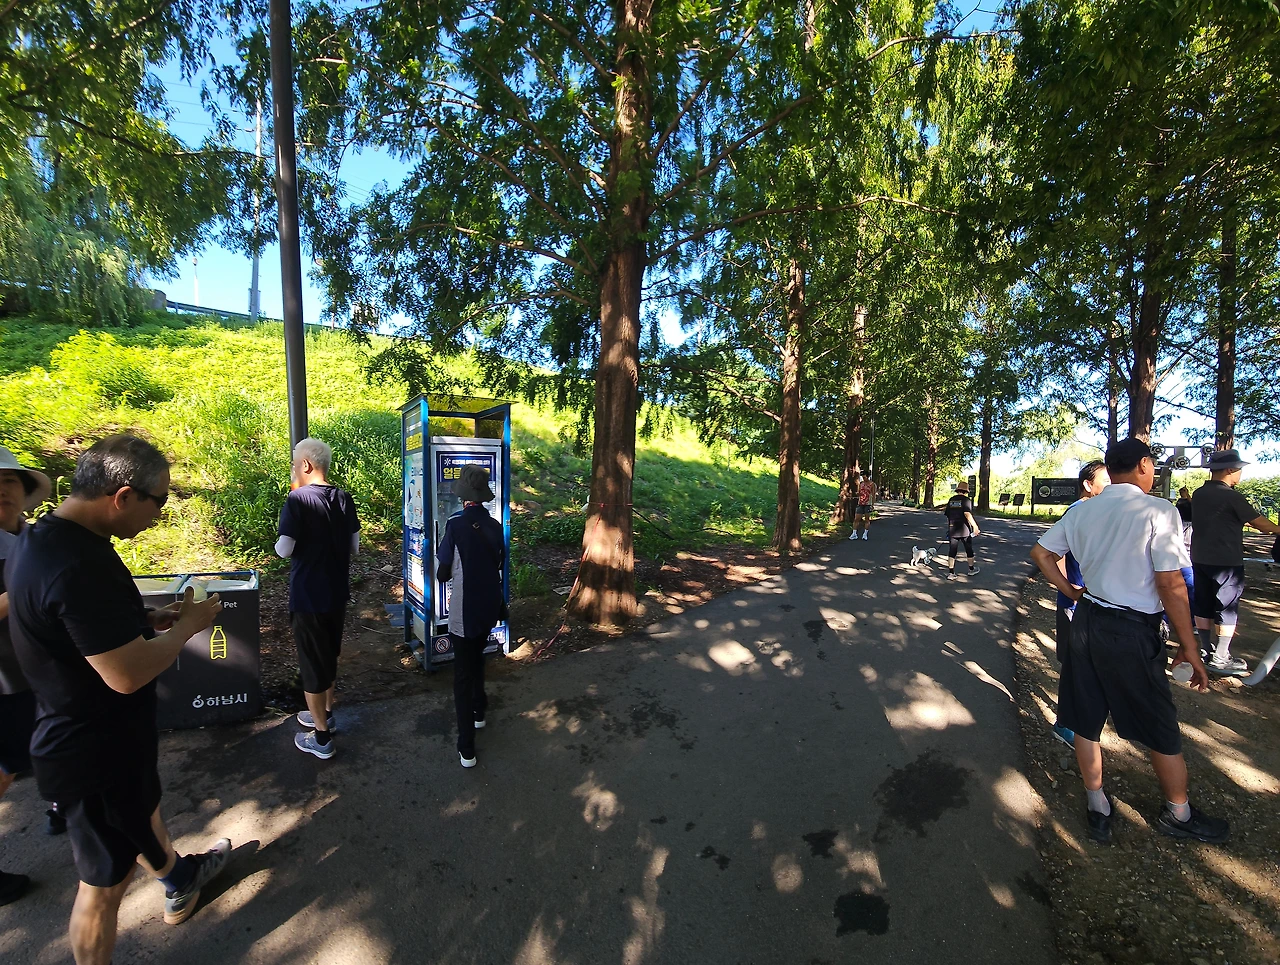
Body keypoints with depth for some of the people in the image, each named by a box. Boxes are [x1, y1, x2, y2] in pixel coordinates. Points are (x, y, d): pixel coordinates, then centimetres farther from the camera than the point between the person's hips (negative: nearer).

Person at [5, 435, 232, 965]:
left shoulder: (42, 539, -2)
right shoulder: (79, 565, -34)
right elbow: (128, 673, -31)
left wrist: (153, 619, 2)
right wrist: (189, 625, -17)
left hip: (83, 734, 10)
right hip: (96, 751, -10)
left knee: (143, 808, 31)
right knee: (105, 880, 11)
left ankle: (180, 882, 56)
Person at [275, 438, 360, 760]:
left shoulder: (298, 500, -17)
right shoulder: (344, 499, 1)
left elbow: (284, 550, -17)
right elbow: (354, 547, 7)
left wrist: (278, 543, 4)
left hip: (308, 596, -6)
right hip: (337, 592, 6)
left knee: (312, 662, 6)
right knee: (329, 655, 22)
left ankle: (321, 738, 17)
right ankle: (325, 713, 41)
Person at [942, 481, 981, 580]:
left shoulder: (951, 500, 8)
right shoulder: (966, 500, -8)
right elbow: (967, 514, -22)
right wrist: (975, 526, -21)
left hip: (952, 530, 4)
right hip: (964, 530, -4)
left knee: (952, 551, 4)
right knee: (969, 549, 15)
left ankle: (950, 572, 0)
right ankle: (971, 569, 31)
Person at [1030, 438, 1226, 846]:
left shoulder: (1081, 512, 2)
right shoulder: (1157, 510, -14)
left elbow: (1040, 553, 9)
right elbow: (1171, 584, -16)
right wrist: (1190, 648, -8)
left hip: (1087, 621, 5)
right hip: (1133, 631, -5)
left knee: (1087, 721, 15)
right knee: (1161, 729, 16)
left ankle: (1097, 808, 31)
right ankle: (1178, 815, 37)